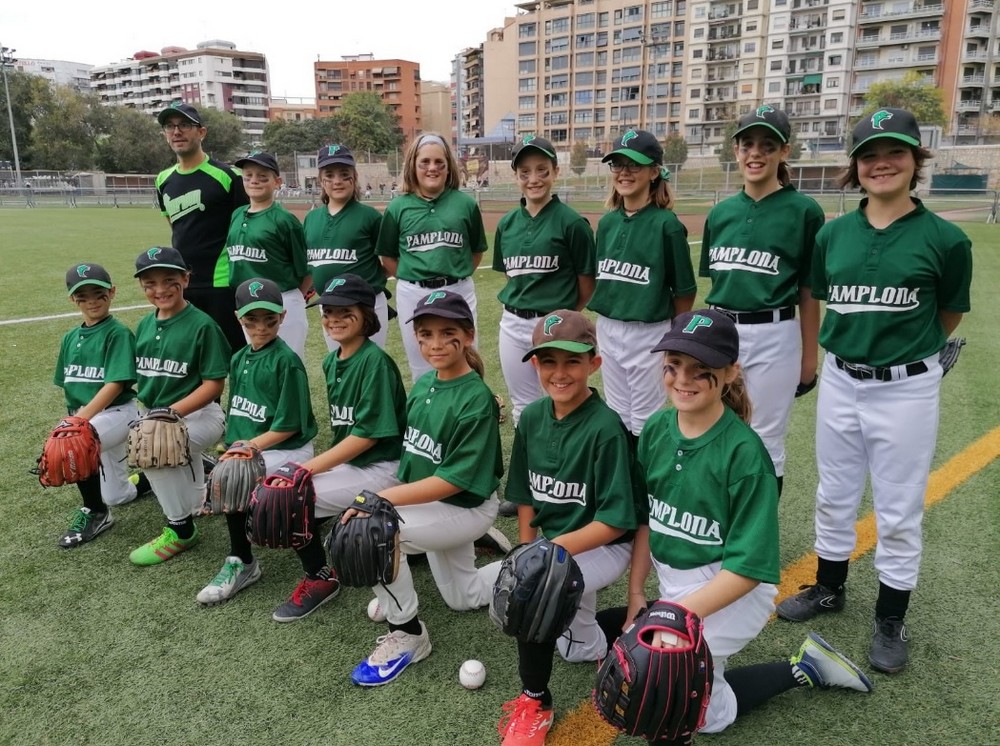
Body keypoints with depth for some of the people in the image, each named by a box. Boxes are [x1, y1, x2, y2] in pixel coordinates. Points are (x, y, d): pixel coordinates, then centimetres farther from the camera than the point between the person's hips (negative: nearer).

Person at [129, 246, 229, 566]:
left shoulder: (202, 324, -12)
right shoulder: (144, 326, 8)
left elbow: (214, 384, -15)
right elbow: (143, 377, 14)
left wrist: (170, 413, -22)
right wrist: (153, 413, -3)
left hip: (199, 415, -7)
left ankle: (180, 530, -12)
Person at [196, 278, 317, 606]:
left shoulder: (287, 361, -13)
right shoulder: (239, 359, 10)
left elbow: (288, 425, -15)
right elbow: (235, 412, 15)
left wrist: (250, 446, -20)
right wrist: (233, 447, 3)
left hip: (288, 449, -8)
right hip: (247, 448, 8)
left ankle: (241, 563, -4)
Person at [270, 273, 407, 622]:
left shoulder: (375, 361, -17)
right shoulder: (332, 362, 9)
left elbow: (368, 434, -21)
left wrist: (308, 468, -21)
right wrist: (318, 465, 0)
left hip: (381, 467, -9)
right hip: (349, 461, 9)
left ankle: (320, 578, 4)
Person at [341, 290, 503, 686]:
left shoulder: (477, 399, -24)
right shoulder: (423, 384, -2)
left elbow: (455, 479, -28)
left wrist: (385, 498, -32)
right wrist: (399, 494, -1)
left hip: (466, 507, -8)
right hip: (425, 503, 8)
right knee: (463, 598, 22)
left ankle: (406, 634, -8)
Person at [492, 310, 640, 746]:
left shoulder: (605, 428, -21)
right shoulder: (531, 417, -3)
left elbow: (616, 521, -21)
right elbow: (525, 496, 6)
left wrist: (554, 550, -27)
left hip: (604, 547, -6)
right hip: (552, 544, 7)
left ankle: (535, 701, -8)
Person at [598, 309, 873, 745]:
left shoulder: (744, 452, -23)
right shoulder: (656, 430, -5)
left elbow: (746, 568, -21)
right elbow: (646, 520, 5)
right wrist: (636, 596, 2)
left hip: (729, 591, -7)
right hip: (672, 582, 7)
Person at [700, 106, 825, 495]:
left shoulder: (804, 211, -5)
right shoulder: (720, 213, 8)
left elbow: (809, 293, -4)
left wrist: (809, 356, -2)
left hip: (773, 336, -4)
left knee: (765, 442, 7)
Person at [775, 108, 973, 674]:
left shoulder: (944, 238, -9)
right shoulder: (834, 233, 1)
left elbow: (950, 313, 5)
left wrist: (907, 348, 12)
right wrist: (858, 344, 11)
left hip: (906, 388, -4)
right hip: (840, 381, 4)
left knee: (899, 510, 8)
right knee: (834, 496, 17)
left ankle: (891, 620, 26)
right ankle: (829, 588, 38)